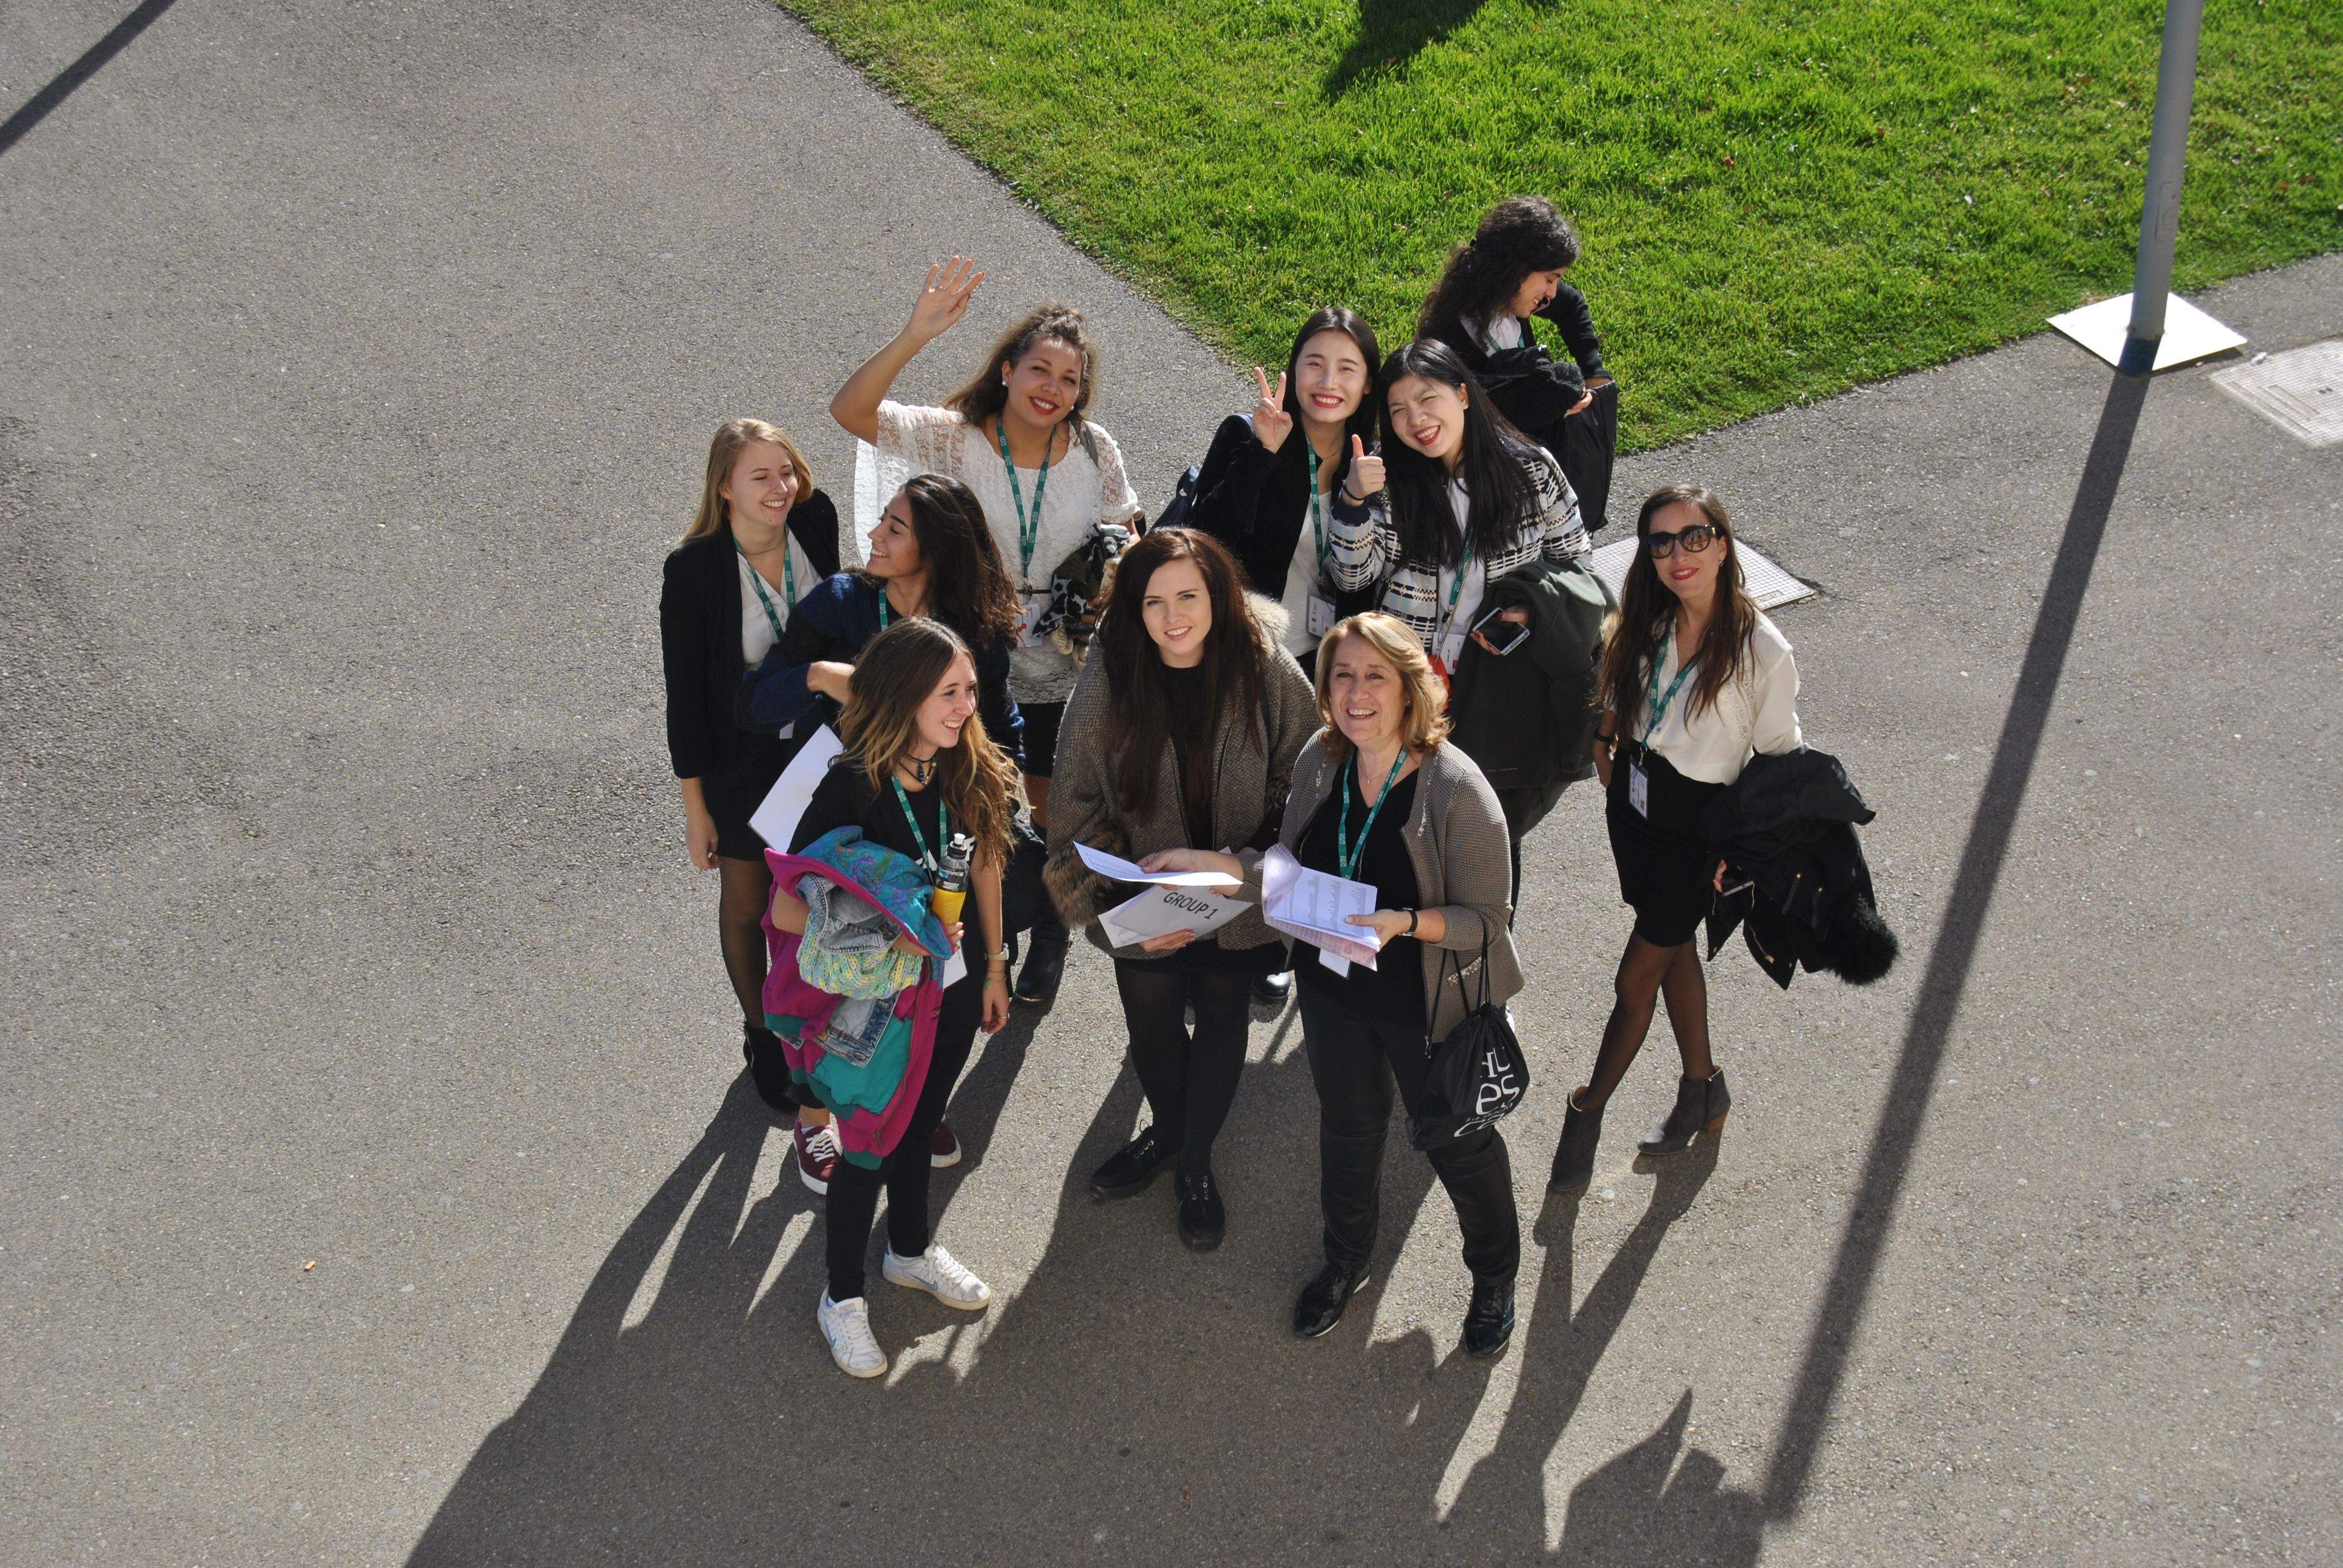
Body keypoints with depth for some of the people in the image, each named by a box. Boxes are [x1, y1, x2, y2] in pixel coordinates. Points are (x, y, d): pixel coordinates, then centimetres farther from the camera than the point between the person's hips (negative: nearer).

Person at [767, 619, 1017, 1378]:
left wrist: (993, 966, 12)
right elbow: (787, 910, -25)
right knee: (869, 1146, 12)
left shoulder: (969, 773, -12)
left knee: (919, 1125, 26)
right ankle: (842, 1296, 34)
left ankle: (911, 1250, 50)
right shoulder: (852, 790, -28)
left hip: (951, 994, 5)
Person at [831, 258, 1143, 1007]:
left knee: (1055, 811, 17)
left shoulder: (1094, 450, -7)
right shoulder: (957, 439, -15)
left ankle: (1049, 938, 41)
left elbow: (1125, 536, 9)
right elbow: (851, 411, -29)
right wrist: (914, 337, -42)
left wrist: (1116, 555, -15)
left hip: (1066, 672, 2)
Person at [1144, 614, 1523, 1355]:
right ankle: (1347, 1259, 53)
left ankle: (1495, 1277, 45)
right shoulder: (1320, 762, -8)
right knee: (1348, 1128, 26)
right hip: (1334, 992, 5)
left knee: (1461, 1146, 16)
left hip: (1431, 1008, -5)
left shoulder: (1455, 787, -25)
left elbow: (1486, 921, -21)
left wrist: (1403, 922, -35)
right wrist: (1213, 865, -8)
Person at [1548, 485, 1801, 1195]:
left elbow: (1776, 762, -14)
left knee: (1636, 979, 4)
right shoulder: (1649, 620, -6)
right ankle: (1703, 1089, 41)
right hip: (1634, 799, 6)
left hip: (1699, 829, -6)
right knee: (1673, 949, 21)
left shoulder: (1763, 651, -23)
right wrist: (1603, 744, 5)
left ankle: (1586, 1115, 22)